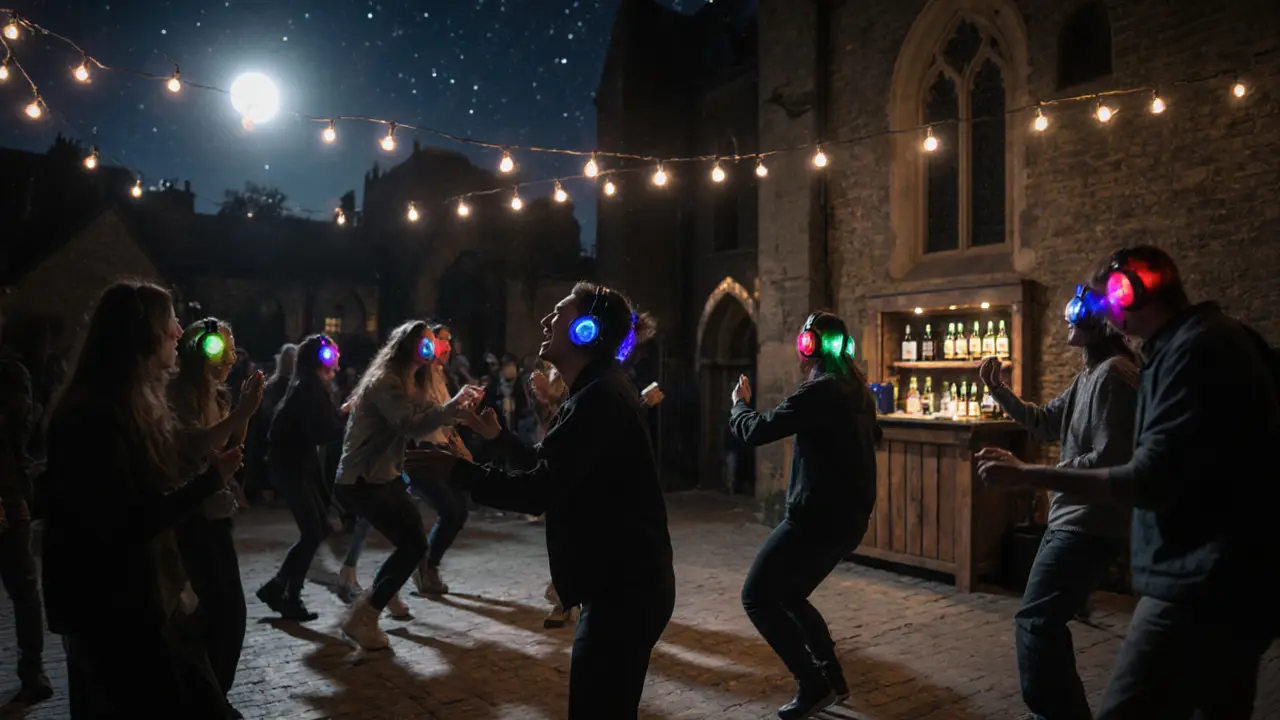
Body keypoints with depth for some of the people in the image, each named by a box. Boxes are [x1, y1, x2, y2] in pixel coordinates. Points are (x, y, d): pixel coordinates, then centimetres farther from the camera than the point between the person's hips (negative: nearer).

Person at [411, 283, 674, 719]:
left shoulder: (601, 397, -20)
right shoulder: (600, 391, 14)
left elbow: (536, 493, -24)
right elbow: (550, 468, 23)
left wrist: (455, 469, -14)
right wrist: (498, 436, 23)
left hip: (624, 587, -10)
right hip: (620, 582, 10)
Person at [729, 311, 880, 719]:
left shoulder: (820, 391, -17)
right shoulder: (856, 390, 11)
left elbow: (755, 432, -18)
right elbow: (870, 438, 30)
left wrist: (739, 404, 3)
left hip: (819, 518, -9)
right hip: (848, 518, 9)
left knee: (757, 597, 1)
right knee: (789, 596, 22)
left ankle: (813, 685, 2)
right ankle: (832, 679, 21)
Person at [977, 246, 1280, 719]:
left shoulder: (1196, 349, -18)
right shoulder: (1216, 339, 14)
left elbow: (1151, 480, -23)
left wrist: (1027, 476, -19)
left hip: (1200, 587, -11)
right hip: (1231, 582, 11)